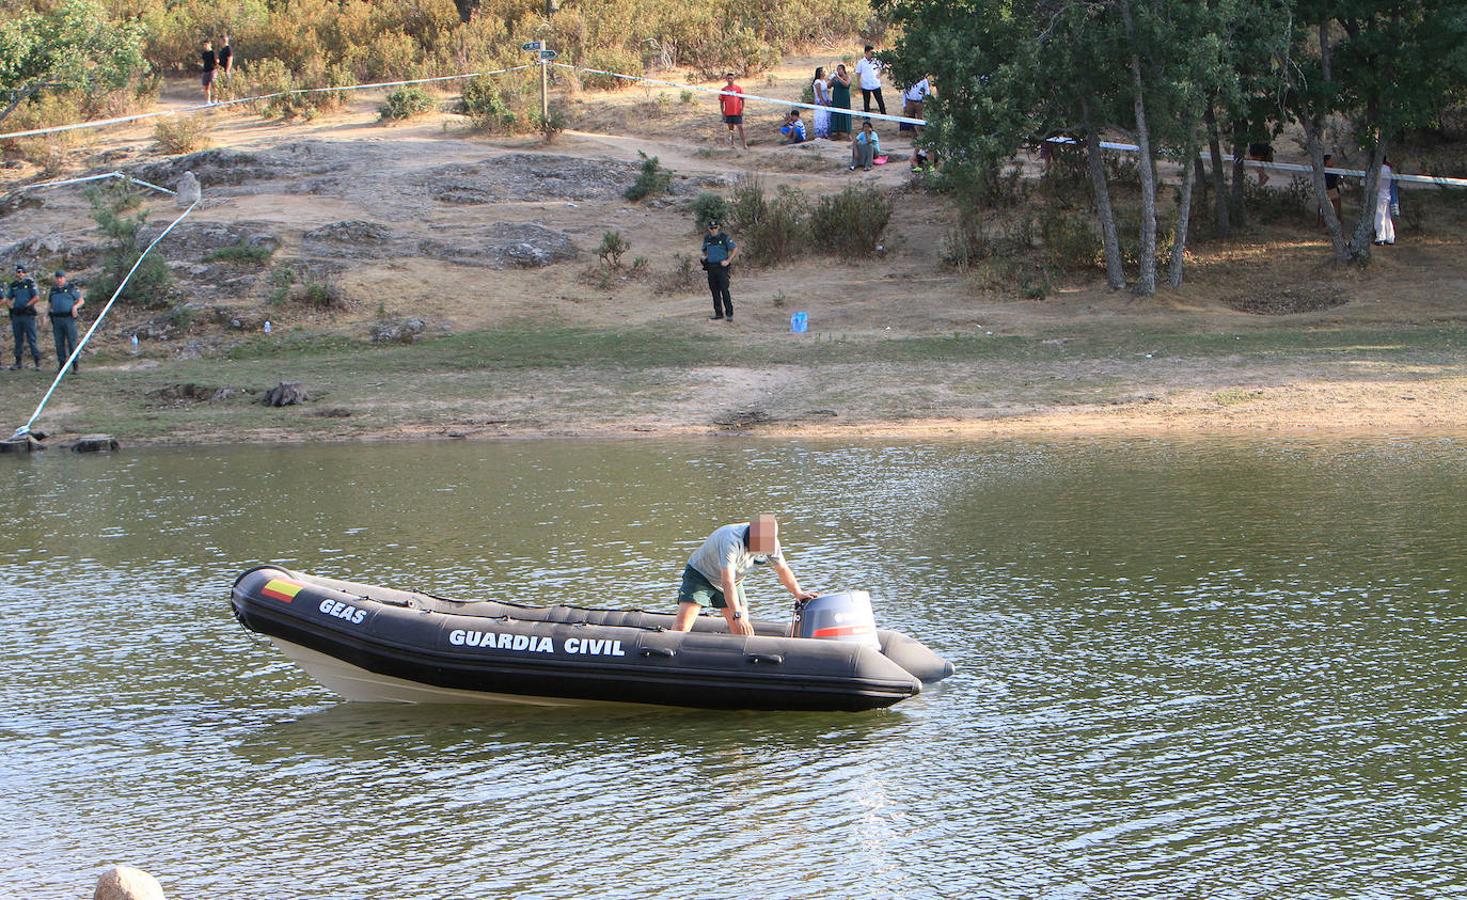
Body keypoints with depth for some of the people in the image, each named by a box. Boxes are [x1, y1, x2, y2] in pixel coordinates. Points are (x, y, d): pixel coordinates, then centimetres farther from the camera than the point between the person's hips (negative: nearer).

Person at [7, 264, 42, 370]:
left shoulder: (30, 283, -4)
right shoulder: (13, 285, 12)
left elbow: (37, 298, -10)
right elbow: (8, 298, 21)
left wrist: (26, 306, -14)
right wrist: (11, 308, 4)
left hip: (28, 314, -5)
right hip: (16, 315, 5)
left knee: (31, 339, -5)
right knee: (18, 340, 8)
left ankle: (37, 362, -3)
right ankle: (18, 363, 12)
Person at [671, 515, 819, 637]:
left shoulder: (770, 542, -18)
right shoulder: (731, 540, -41)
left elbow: (782, 569, 1)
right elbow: (728, 582, -47)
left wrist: (798, 593, 9)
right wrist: (737, 615, -53)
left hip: (733, 581, 6)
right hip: (700, 574, -6)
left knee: (743, 629, -5)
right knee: (681, 626, -20)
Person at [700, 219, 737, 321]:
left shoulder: (725, 238, -5)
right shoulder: (707, 238, 10)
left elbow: (735, 249, -1)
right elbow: (704, 250, 28)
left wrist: (728, 261, -6)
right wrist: (704, 256, 8)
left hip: (722, 267, -5)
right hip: (711, 268, 5)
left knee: (724, 290, -11)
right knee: (714, 291, 7)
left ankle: (729, 313, -8)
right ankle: (718, 313, 13)